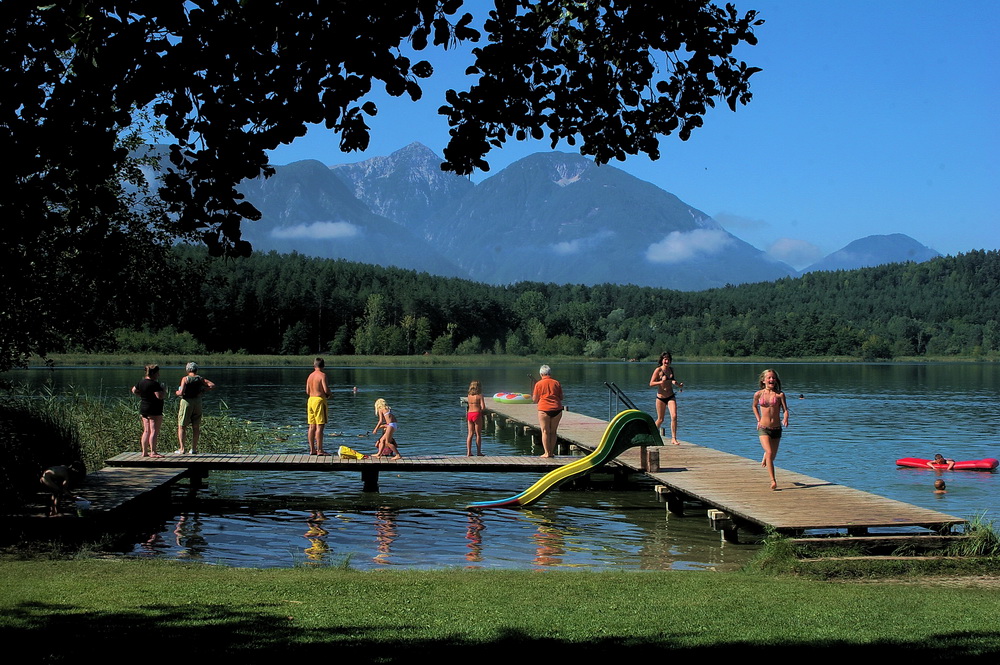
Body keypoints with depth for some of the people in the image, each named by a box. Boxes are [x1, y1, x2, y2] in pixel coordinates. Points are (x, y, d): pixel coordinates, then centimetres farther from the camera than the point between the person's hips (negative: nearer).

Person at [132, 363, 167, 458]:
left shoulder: (141, 382, 8)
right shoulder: (154, 384, -18)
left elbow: (134, 390, 21)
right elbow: (160, 396, -24)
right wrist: (164, 390, -7)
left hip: (143, 409, 9)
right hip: (154, 411, -9)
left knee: (146, 431, 13)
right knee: (154, 431, -7)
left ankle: (144, 452, 15)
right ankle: (153, 452, -10)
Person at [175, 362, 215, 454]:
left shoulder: (185, 379, -7)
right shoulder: (200, 379, 4)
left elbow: (181, 392, -16)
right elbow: (213, 386, -4)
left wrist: (177, 392, 5)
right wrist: (203, 389, 6)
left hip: (186, 401, -3)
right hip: (197, 402, 3)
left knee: (181, 426, 4)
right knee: (196, 427, 11)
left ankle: (181, 448, -5)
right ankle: (194, 448, 12)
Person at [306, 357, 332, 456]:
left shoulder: (310, 376, 11)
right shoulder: (322, 375, -9)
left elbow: (307, 391, 12)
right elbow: (326, 390, -17)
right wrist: (328, 394, 4)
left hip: (311, 400, 7)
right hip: (320, 400, -7)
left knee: (312, 426, 9)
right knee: (320, 426, -8)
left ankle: (312, 449, 13)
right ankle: (320, 450, -9)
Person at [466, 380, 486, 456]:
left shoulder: (469, 396, 7)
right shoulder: (480, 396, -8)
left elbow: (467, 406, 9)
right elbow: (483, 407, -13)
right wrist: (481, 410, 5)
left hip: (469, 414, 5)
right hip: (477, 414, -5)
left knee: (470, 434, 8)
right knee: (478, 434, 4)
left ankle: (468, 452, 5)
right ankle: (478, 452, 7)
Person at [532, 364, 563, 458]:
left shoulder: (539, 384, -1)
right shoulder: (556, 383, 8)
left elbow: (535, 400, 2)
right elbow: (561, 397, 13)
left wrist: (532, 395, 22)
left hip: (544, 409, -3)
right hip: (557, 409, 3)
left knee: (545, 431, 1)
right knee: (553, 432, 10)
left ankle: (546, 452, -1)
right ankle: (551, 452, 11)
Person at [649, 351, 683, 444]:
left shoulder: (671, 369, 8)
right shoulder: (658, 370, -8)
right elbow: (651, 384, -12)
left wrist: (679, 385, 6)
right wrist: (661, 382, -27)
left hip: (671, 397, 4)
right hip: (660, 397, -3)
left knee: (674, 416, -14)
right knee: (660, 419, 6)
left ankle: (673, 438, -10)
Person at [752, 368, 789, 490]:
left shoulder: (779, 394, -2)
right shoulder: (758, 394, 1)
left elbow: (785, 410, -8)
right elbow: (754, 406, 20)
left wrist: (785, 419, -29)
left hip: (776, 429, 1)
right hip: (763, 428, -1)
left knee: (773, 455, 14)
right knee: (769, 453, -19)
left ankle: (765, 459, 53)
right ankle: (773, 481, -20)